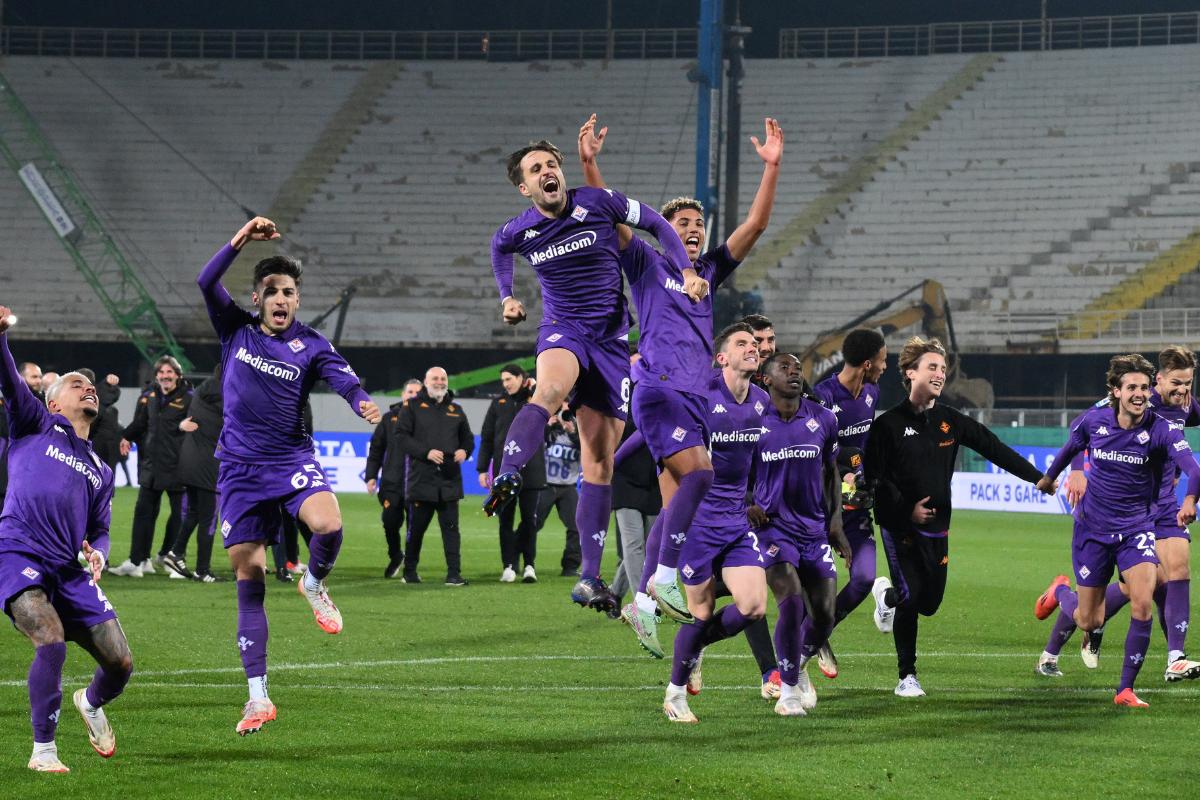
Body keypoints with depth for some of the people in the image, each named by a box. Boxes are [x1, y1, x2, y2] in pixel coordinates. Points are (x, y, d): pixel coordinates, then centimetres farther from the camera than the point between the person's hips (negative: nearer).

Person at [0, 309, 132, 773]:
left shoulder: (100, 470, 26)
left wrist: (98, 554, 1)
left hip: (70, 571, 5)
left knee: (120, 664, -1)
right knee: (51, 643, -28)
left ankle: (91, 704, 36)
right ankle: (43, 751, -14)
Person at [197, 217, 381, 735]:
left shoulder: (310, 346, 0)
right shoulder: (236, 330, 3)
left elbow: (343, 378, -16)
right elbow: (206, 283, -11)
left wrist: (363, 404, -38)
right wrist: (242, 241, -22)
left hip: (292, 460, -1)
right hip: (240, 468, 1)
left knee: (328, 524, -32)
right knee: (247, 576, -1)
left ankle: (314, 584, 5)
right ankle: (258, 697, 5)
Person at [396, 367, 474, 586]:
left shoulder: (455, 410, 15)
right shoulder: (412, 406, 3)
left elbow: (468, 438, 23)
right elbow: (401, 436, -5)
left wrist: (465, 451, -1)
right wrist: (426, 452, -16)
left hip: (450, 480, 2)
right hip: (421, 478, -2)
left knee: (450, 527, -4)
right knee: (416, 527, 7)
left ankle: (454, 573, -6)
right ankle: (409, 570, 22)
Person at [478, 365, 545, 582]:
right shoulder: (498, 403, 8)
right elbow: (486, 437, 8)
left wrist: (537, 388, -10)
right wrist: (482, 469, 3)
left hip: (530, 470, -1)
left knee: (529, 519, 2)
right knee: (505, 520, 2)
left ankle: (529, 565, 8)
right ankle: (508, 567, 6)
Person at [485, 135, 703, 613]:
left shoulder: (598, 202, -6)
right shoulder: (519, 232, 0)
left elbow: (655, 224, 7)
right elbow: (498, 248, 26)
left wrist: (686, 272, -5)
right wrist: (507, 296, 15)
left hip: (611, 338, 1)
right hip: (562, 330, -1)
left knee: (600, 461, 0)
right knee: (551, 389, -40)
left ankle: (589, 578, 4)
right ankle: (506, 477, -57)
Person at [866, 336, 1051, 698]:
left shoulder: (951, 421, 5)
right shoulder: (888, 424, -8)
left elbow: (994, 448, 8)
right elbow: (873, 478, -9)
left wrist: (1036, 478, 4)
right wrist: (906, 509, -17)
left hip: (937, 527, 5)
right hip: (899, 527, -5)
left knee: (930, 603, 4)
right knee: (911, 597, -12)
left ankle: (887, 596, 39)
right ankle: (907, 677, 2)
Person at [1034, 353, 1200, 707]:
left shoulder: (1162, 429, -15)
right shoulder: (1094, 420, -8)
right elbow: (1072, 446, 15)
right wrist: (1049, 476, 31)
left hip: (1137, 528, -1)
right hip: (1093, 528, 1)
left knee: (1143, 603, -22)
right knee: (1089, 621, 7)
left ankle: (1126, 689, -7)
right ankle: (1060, 591, 45)